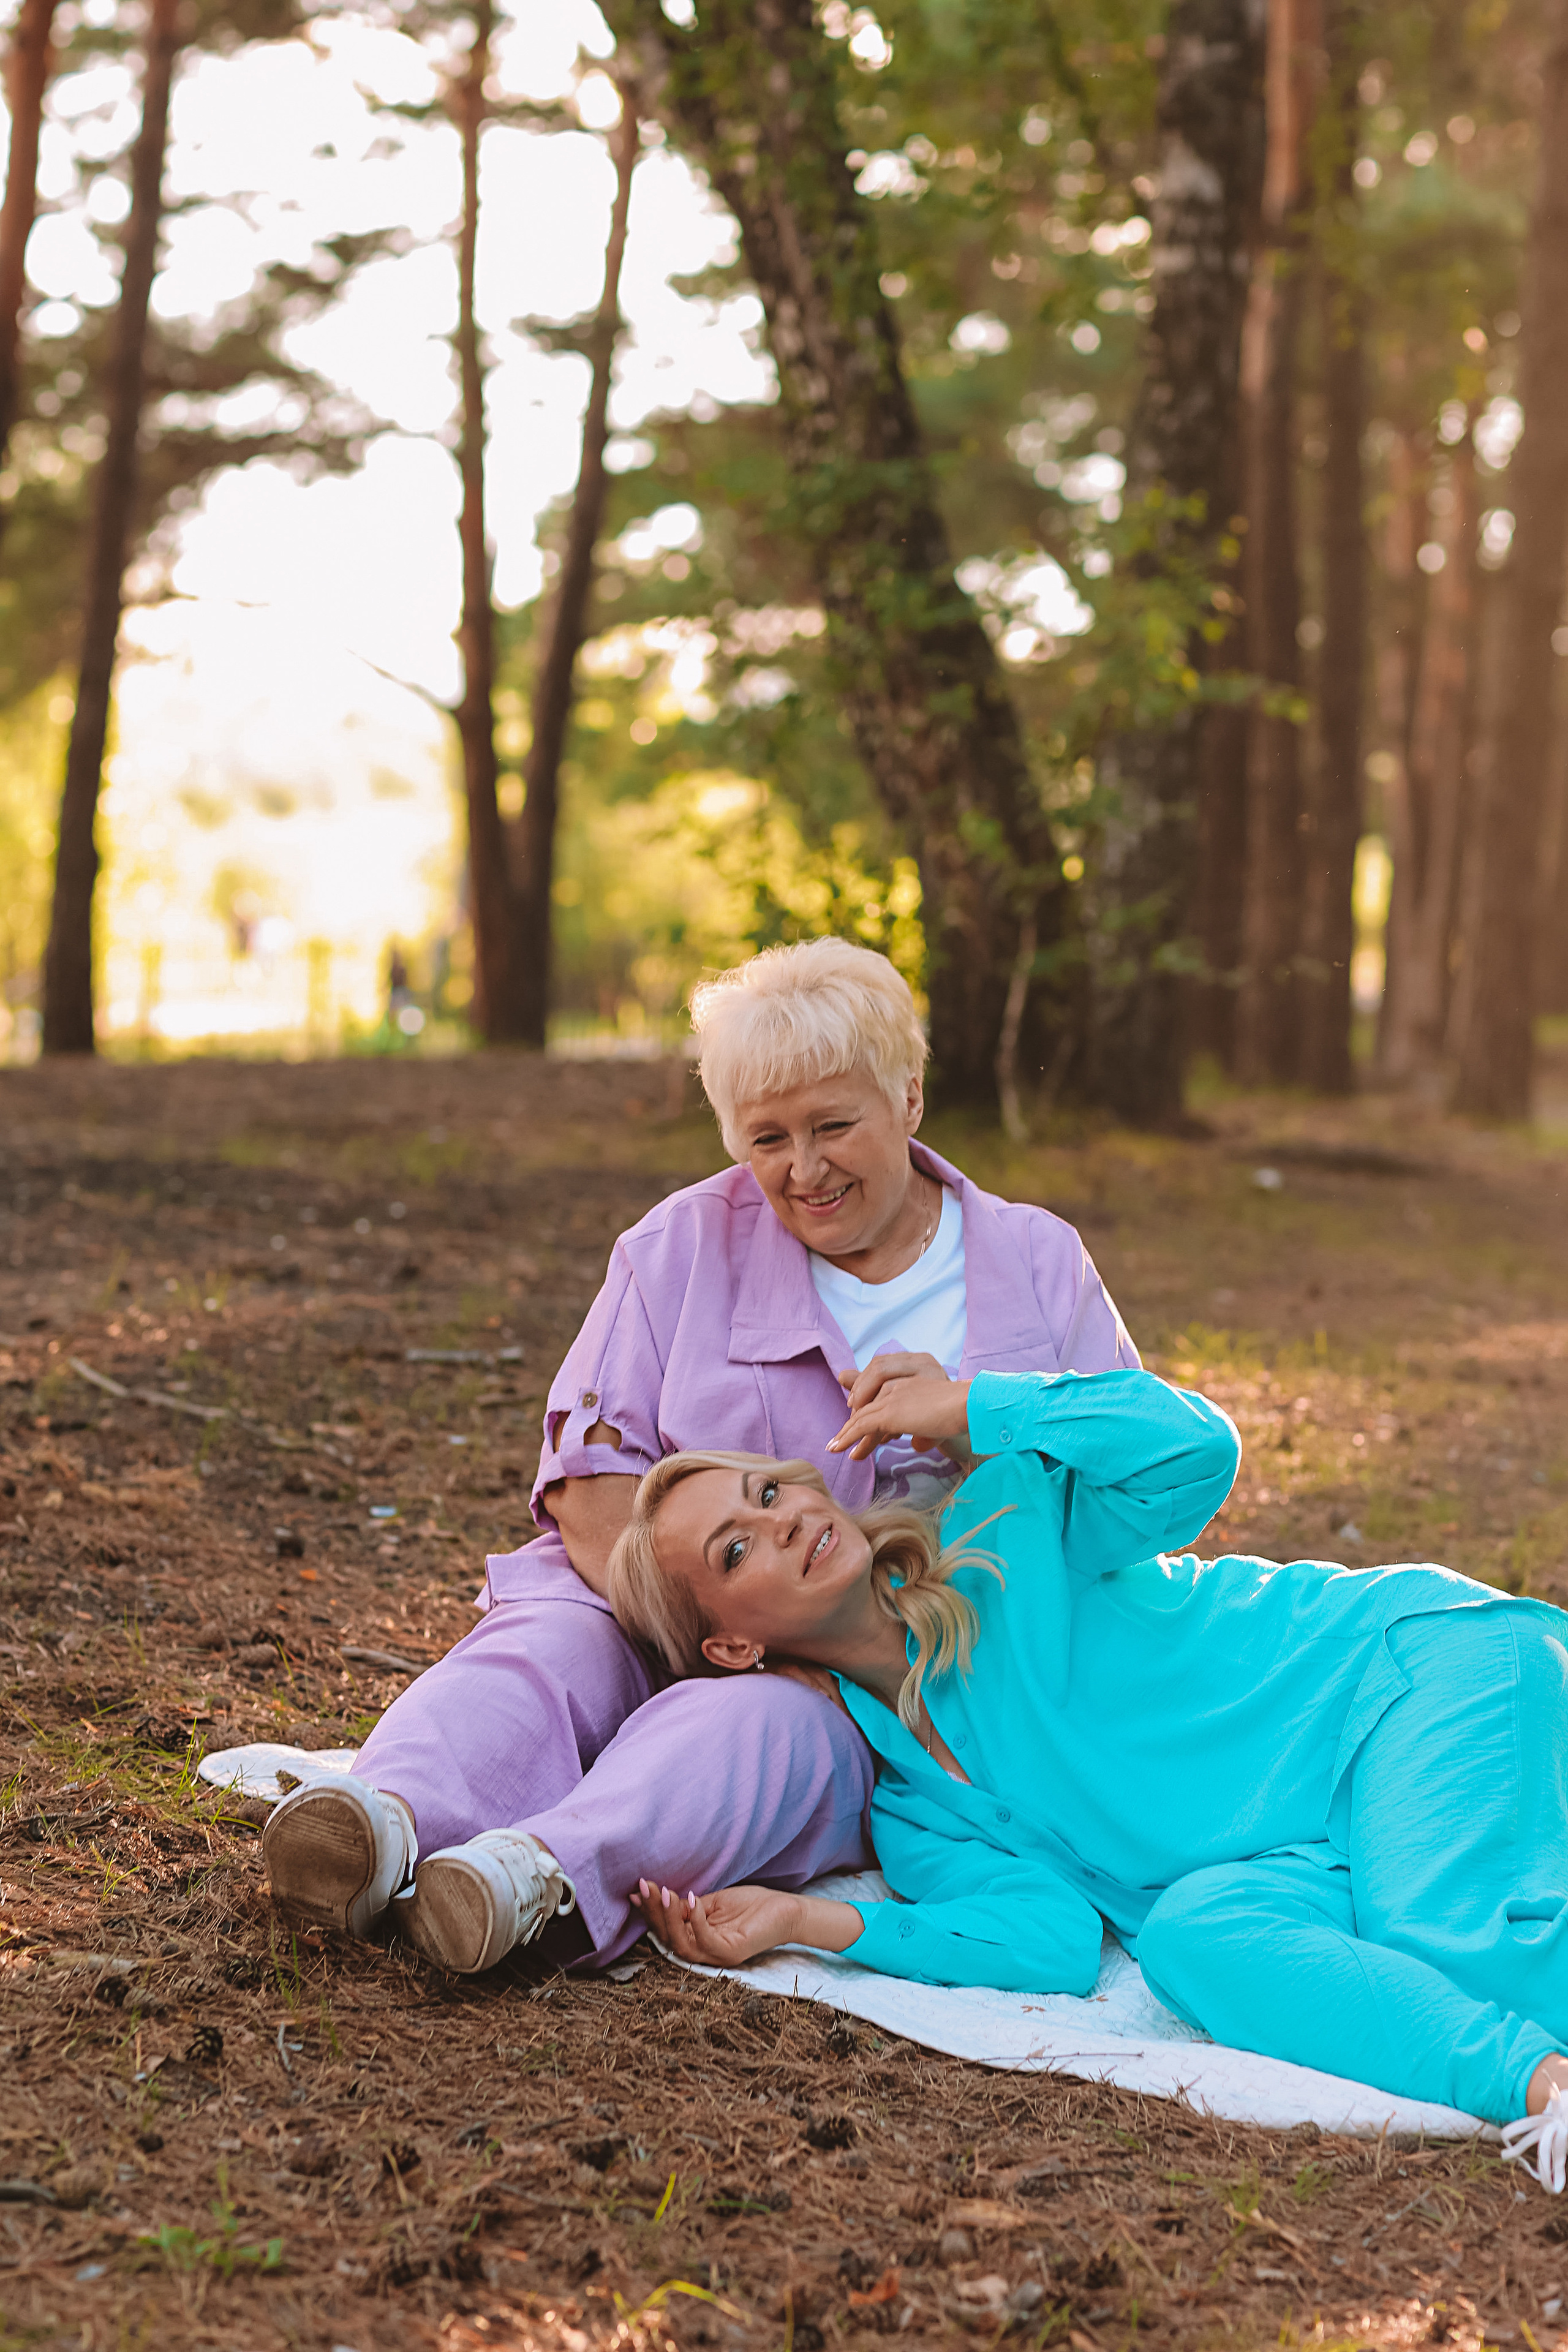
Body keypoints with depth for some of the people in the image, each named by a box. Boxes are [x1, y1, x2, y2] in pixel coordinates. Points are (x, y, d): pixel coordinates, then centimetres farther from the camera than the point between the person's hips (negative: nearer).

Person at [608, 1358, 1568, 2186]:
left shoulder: (1002, 1535, -2)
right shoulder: (907, 1818, 5)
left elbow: (1195, 1450, -15)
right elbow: (1058, 1935, -9)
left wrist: (967, 1406, -11)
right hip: (1312, 1860, 3)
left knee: (1447, 1932, -33)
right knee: (1190, 1932, -31)